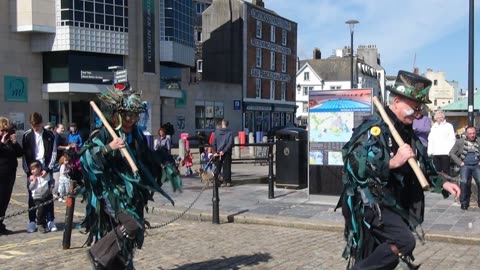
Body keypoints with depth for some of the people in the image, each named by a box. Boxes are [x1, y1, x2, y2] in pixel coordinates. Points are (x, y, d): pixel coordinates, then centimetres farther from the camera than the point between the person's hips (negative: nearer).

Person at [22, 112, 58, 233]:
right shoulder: (27, 136, 2)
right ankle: (32, 221, 10)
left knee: (48, 196, 2)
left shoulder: (50, 135, 1)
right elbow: (25, 155, 1)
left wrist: (47, 169, -9)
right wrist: (29, 172, -7)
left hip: (46, 170, 0)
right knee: (32, 197, 3)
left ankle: (51, 221, 8)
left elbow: (54, 153, 1)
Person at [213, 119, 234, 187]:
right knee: (227, 167, 4)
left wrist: (215, 151, 6)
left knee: (217, 167, 10)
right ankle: (227, 181, 2)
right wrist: (224, 151, -11)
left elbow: (214, 143, 0)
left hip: (218, 152, 2)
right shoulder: (230, 132, -5)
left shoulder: (217, 132, 0)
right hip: (227, 153, -2)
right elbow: (230, 143, -13)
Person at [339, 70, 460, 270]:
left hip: (393, 205, 9)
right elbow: (354, 163, -29)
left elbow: (423, 166, 23)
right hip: (369, 202, -9)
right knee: (405, 241, -26)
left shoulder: (407, 133, 12)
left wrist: (442, 183, 10)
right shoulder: (374, 128, -16)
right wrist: (392, 162, -32)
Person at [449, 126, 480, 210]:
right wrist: (460, 162, -1)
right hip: (465, 165, -1)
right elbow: (452, 153, 9)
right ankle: (464, 202, -9)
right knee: (464, 182, -24)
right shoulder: (460, 142, 8)